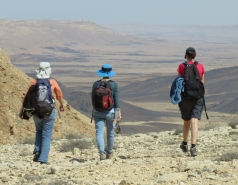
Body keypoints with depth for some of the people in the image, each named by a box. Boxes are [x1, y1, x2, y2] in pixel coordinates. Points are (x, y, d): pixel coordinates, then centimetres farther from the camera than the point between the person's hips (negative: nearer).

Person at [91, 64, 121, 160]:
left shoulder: (96, 84, -2)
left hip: (98, 112, 0)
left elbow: (93, 99, 6)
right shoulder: (114, 84, -6)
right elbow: (116, 99, -9)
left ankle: (102, 153, -24)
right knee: (110, 133, 18)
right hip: (110, 111, 0)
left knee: (99, 133, -4)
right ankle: (109, 153, 33)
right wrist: (119, 113, -9)